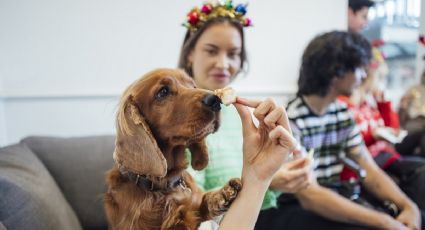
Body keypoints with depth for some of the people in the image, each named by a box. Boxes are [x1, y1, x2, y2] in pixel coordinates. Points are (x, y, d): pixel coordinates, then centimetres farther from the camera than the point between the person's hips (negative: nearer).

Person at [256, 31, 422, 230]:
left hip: (331, 201, 7)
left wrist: (408, 205, -12)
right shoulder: (290, 120, -20)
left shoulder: (343, 114, 3)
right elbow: (309, 196, -25)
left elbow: (369, 171, 5)